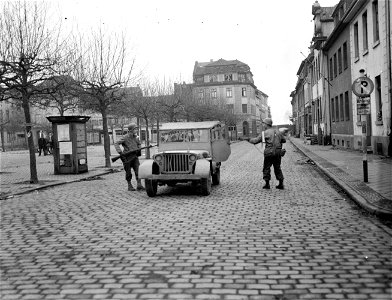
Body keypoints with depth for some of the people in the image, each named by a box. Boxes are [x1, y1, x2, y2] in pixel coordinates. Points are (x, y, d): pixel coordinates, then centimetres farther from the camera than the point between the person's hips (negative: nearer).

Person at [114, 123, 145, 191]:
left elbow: (138, 144, 26)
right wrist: (120, 152, -28)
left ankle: (139, 185, -8)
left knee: (138, 170, -8)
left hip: (135, 156, 4)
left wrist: (138, 149, 6)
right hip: (127, 157, -4)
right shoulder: (125, 137, -12)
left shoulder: (136, 137, 6)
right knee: (128, 172, 5)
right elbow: (116, 144, -18)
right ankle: (129, 186, 17)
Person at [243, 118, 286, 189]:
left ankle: (267, 184, 8)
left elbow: (256, 140, -4)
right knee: (277, 168, 14)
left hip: (269, 152, -5)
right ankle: (281, 184, 12)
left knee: (266, 168, 7)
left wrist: (249, 139, 11)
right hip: (278, 152, 5)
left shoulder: (265, 133, -5)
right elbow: (284, 140, 20)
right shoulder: (278, 132, 10)